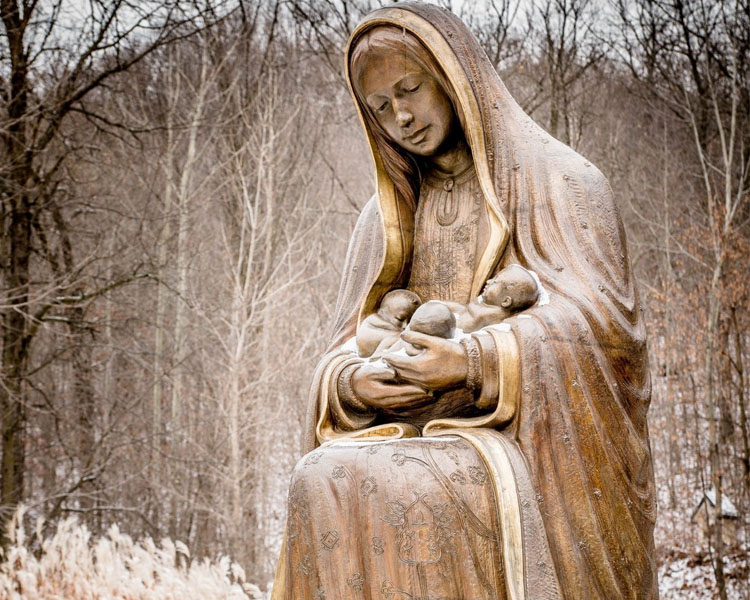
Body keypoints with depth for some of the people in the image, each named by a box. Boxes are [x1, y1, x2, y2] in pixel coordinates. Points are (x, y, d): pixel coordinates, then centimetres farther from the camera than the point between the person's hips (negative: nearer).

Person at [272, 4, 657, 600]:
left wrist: (474, 363, -25)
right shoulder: (386, 219, 19)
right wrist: (353, 383, -12)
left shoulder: (560, 181, 3)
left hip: (533, 443, -4)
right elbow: (345, 351, 13)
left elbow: (595, 316, -11)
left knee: (414, 495, -35)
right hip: (423, 437, 5)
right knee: (324, 486, -28)